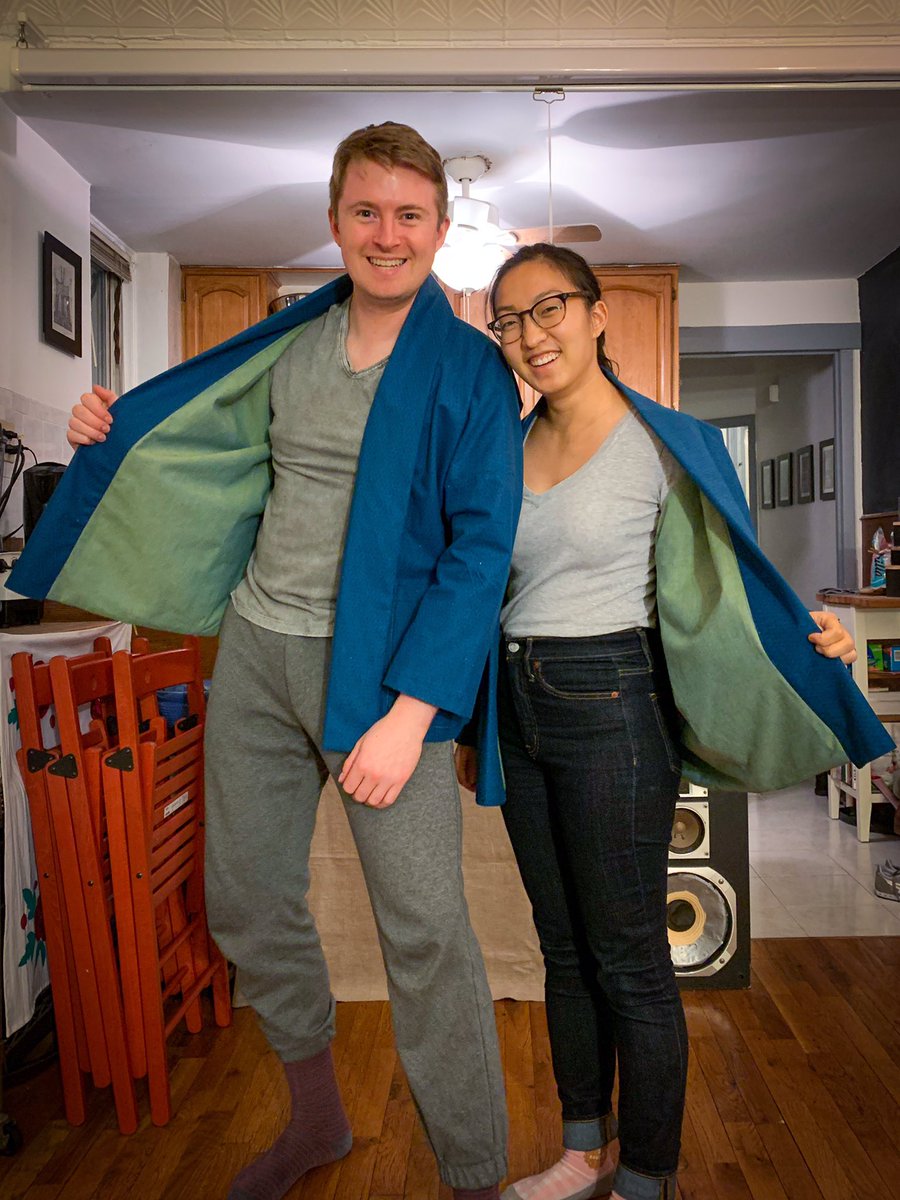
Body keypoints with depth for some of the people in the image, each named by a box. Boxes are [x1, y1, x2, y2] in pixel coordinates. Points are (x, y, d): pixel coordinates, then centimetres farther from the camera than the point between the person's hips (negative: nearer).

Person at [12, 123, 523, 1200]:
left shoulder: (468, 369, -5)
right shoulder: (296, 339, 11)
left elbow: (482, 543, -12)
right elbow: (202, 420, 29)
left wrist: (410, 709, -20)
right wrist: (113, 424, 10)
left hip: (382, 664, -5)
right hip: (258, 646, 6)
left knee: (424, 930, -4)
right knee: (244, 901, 15)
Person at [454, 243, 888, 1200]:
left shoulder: (665, 442, -7)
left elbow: (720, 585, -4)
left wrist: (810, 638, -24)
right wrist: (473, 726, 19)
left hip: (610, 707, -6)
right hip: (521, 710, 6)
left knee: (629, 960, 6)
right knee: (563, 948, 18)